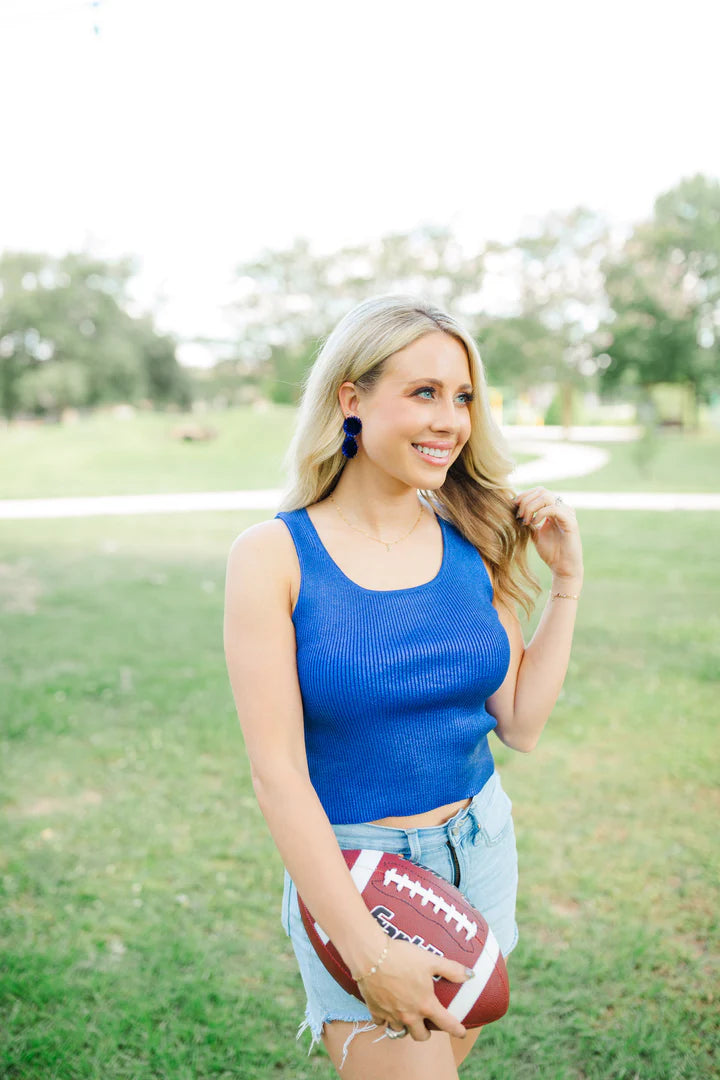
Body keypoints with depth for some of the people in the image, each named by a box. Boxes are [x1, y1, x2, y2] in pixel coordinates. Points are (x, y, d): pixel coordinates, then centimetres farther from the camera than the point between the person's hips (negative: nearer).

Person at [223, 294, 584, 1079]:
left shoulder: (472, 544, -2)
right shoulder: (274, 556, -15)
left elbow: (520, 724, 1)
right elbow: (277, 772, -17)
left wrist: (566, 581, -4)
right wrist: (367, 950, -19)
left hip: (481, 849, 5)